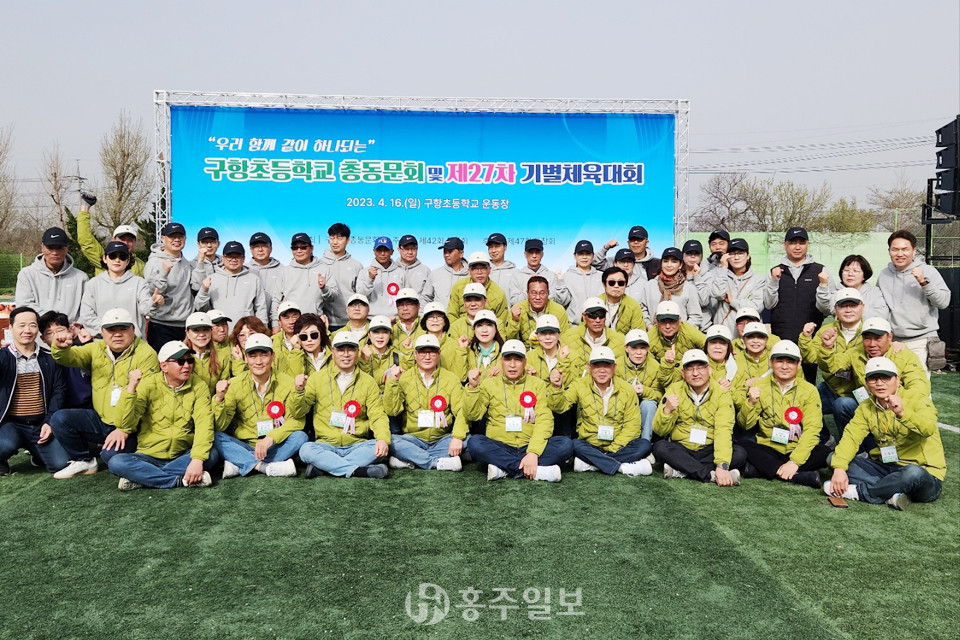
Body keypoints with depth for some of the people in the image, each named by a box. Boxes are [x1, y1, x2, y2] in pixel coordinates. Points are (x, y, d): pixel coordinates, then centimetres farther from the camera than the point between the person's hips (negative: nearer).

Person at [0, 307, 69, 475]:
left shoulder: (49, 360, 9)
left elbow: (59, 392, 5)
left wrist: (49, 422, -5)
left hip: (41, 425, 3)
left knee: (60, 464, -14)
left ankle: (35, 451, 21)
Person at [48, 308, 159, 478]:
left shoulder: (146, 354, -12)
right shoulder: (97, 349, 9)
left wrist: (125, 430, -21)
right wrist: (60, 348, -29)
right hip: (100, 420, 6)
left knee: (111, 454, -30)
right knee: (59, 419, -10)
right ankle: (84, 461, 8)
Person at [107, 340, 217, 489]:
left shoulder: (199, 386, -2)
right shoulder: (149, 384, -4)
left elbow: (204, 424, -15)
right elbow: (126, 425, -12)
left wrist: (198, 459, -30)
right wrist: (131, 387, -24)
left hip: (183, 456, 1)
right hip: (149, 456, 0)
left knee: (211, 455, -29)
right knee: (116, 462, -26)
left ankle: (142, 478, -21)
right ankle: (183, 480, -25)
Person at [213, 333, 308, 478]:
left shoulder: (287, 383, -5)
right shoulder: (235, 384, -4)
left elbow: (297, 420, -11)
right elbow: (220, 426, -8)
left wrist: (270, 438, -25)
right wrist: (219, 399, -25)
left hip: (276, 447, 0)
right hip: (244, 446, 0)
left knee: (300, 437, -27)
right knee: (217, 438, -24)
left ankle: (240, 465, -25)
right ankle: (267, 467, -30)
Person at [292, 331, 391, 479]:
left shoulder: (368, 382, 9)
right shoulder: (318, 379, 8)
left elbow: (378, 416, 1)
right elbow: (298, 413, 6)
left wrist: (383, 439, -19)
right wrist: (300, 392, -15)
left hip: (357, 445, 1)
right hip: (326, 445, -1)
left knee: (381, 448, -29)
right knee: (306, 449, -31)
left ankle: (321, 467, -27)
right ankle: (359, 470, -33)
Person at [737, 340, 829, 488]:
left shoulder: (810, 391, 0)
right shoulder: (759, 386, 2)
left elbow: (811, 430, -10)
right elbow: (745, 425, 0)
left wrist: (795, 461, -23)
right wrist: (751, 403, -21)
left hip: (796, 451, 0)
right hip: (767, 450, 0)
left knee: (825, 452, -28)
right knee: (742, 445, -28)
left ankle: (763, 469, -28)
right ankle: (800, 476, -31)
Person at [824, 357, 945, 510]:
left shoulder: (917, 400, -9)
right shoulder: (866, 408, 6)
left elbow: (928, 429, -29)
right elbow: (851, 437, -7)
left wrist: (902, 413, -49)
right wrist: (839, 468, -23)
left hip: (926, 476, -5)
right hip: (886, 468, 5)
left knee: (913, 473, -41)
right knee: (836, 461, -11)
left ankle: (858, 491, -20)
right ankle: (893, 494, -24)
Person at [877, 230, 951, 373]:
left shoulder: (928, 271, 0)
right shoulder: (884, 275, 11)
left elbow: (944, 302, -8)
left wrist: (924, 282, -18)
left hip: (921, 341, -3)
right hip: (892, 341, 4)